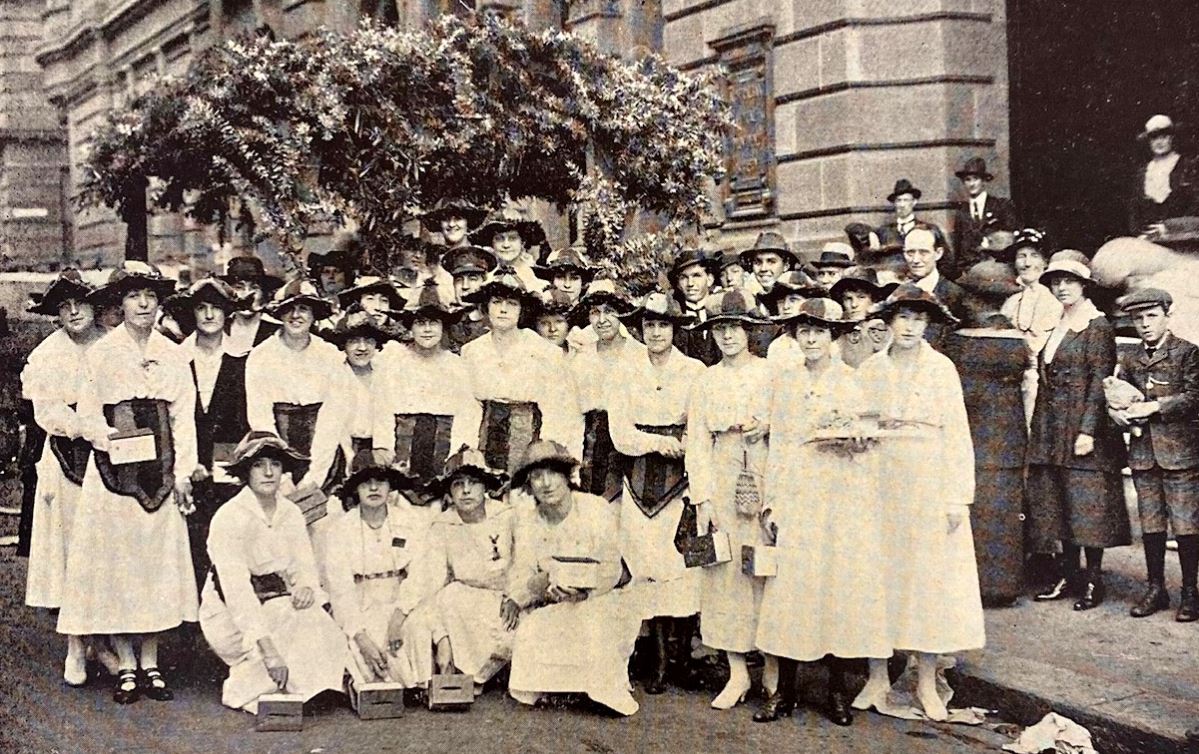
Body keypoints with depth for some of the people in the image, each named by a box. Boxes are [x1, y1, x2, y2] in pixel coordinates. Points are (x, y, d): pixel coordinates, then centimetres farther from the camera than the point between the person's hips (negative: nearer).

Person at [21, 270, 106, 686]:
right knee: (69, 548, -1)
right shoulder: (47, 355, 2)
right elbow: (46, 411, -6)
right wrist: (89, 427, -20)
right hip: (66, 460, -1)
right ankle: (75, 648, 4)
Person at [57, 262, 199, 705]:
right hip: (114, 467, -2)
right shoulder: (101, 353, 1)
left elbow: (184, 416, 7)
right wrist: (114, 441, -16)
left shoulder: (172, 354, 8)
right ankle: (126, 667, 8)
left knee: (159, 558, 3)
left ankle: (150, 664, 11)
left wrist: (183, 472, -1)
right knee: (115, 561, -1)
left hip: (161, 469, 2)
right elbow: (87, 417, 1)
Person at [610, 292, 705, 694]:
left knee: (681, 559, -9)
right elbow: (620, 433, 2)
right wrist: (660, 442, -10)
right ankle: (660, 658, 2)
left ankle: (683, 648, 2)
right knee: (647, 560, -3)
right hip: (641, 478, 2)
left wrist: (683, 446, -17)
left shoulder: (695, 371, 2)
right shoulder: (628, 373, 9)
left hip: (682, 474, -2)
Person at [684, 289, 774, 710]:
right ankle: (737, 672, 3)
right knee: (725, 570, -1)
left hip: (765, 477, -2)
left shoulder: (771, 374, 6)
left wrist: (765, 427, -16)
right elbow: (697, 441, 6)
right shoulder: (706, 381, 12)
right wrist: (703, 498, -3)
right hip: (721, 481, 2)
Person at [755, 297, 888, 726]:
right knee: (790, 585, -2)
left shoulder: (852, 381, 5)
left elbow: (868, 445, 5)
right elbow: (777, 445, 10)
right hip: (795, 500, 2)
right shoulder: (784, 382, 11)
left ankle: (838, 690, 8)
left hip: (841, 499, -1)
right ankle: (785, 690, 5)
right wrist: (771, 503, 4)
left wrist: (851, 441, -17)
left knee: (840, 584, -2)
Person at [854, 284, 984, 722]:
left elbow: (957, 434, -2)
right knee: (878, 574, 2)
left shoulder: (942, 369, 0)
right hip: (880, 484, 2)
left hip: (929, 487, -1)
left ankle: (927, 684, 9)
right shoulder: (869, 369, 6)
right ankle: (878, 677, 11)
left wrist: (958, 497, -8)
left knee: (929, 575, 1)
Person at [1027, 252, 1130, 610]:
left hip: (1082, 428, -7)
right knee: (1058, 506, 8)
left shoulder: (1097, 326, -6)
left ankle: (1094, 581, 2)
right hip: (1052, 432, 8)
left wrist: (1087, 430, -18)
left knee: (1087, 503, -5)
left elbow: (1099, 382, -12)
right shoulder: (1056, 328, 15)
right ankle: (1068, 576, 15)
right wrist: (1038, 430, 13)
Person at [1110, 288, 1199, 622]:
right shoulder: (1130, 359, 14)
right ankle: (1156, 588, 19)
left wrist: (1154, 406, -16)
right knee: (1150, 525, 10)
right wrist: (1117, 410, -9)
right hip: (1143, 451, 5)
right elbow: (1113, 393, 13)